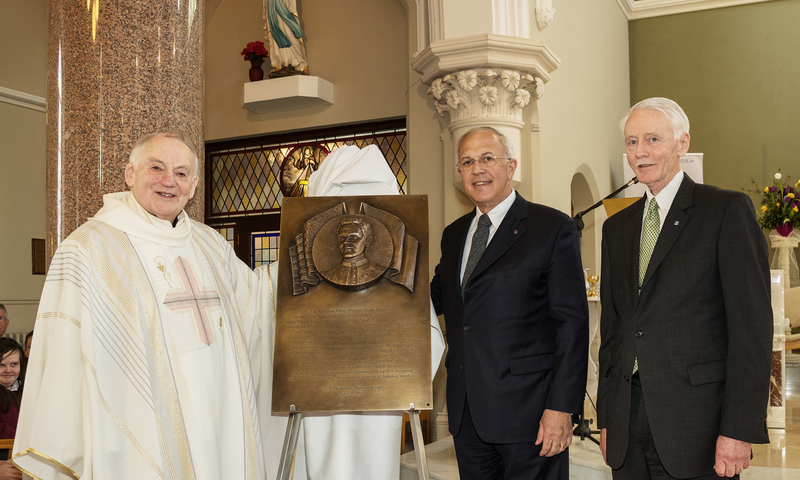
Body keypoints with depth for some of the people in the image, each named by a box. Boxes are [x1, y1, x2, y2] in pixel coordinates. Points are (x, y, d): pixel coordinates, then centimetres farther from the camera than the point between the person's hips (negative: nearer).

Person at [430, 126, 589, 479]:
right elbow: (435, 300, 19)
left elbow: (572, 323, -9)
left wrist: (561, 408, -15)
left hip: (527, 410, -5)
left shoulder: (552, 228, -5)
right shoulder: (453, 235, 14)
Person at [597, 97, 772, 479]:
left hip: (696, 422, -5)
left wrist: (738, 430, -15)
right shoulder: (617, 226, 14)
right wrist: (606, 418, 11)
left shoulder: (728, 209, -3)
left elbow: (751, 323, -9)